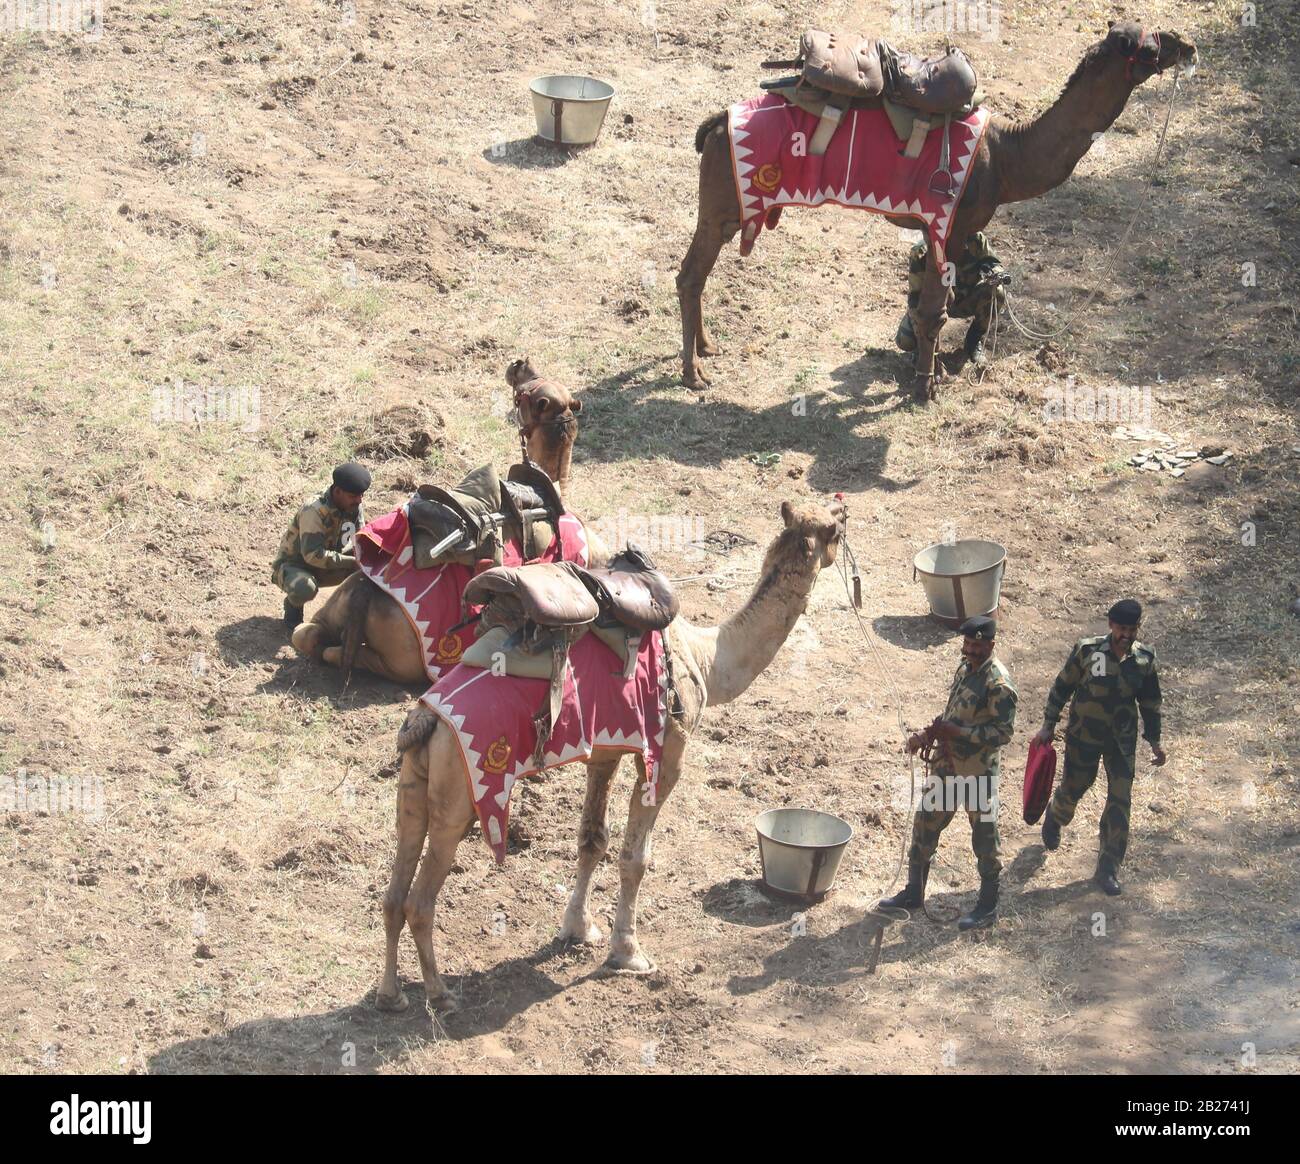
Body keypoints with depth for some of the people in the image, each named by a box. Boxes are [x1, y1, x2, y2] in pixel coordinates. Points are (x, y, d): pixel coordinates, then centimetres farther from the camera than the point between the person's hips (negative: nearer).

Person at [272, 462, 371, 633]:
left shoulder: (354, 507, -8)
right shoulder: (314, 511, -31)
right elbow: (312, 555, -35)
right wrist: (351, 562, -35)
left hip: (326, 566, 6)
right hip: (292, 566, -6)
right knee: (304, 588, -41)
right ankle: (293, 606, -6)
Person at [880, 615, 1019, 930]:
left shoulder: (998, 684, -20)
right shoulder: (965, 669, 8)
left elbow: (1003, 731, -22)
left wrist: (956, 732, -22)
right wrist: (927, 735, 1)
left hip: (978, 771, -9)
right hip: (947, 763, 9)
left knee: (984, 836, 4)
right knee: (925, 824, 14)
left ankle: (988, 908, 17)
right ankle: (913, 893, 28)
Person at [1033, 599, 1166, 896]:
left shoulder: (1144, 659, -6)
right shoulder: (1087, 650, -15)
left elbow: (1150, 703, 7)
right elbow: (1062, 687, -4)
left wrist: (1155, 742, 8)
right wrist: (1048, 726, -5)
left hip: (1123, 741, 2)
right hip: (1083, 736, -2)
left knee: (1120, 802, -1)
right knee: (1073, 788, 15)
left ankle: (1108, 870, 11)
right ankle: (1054, 818, 53)